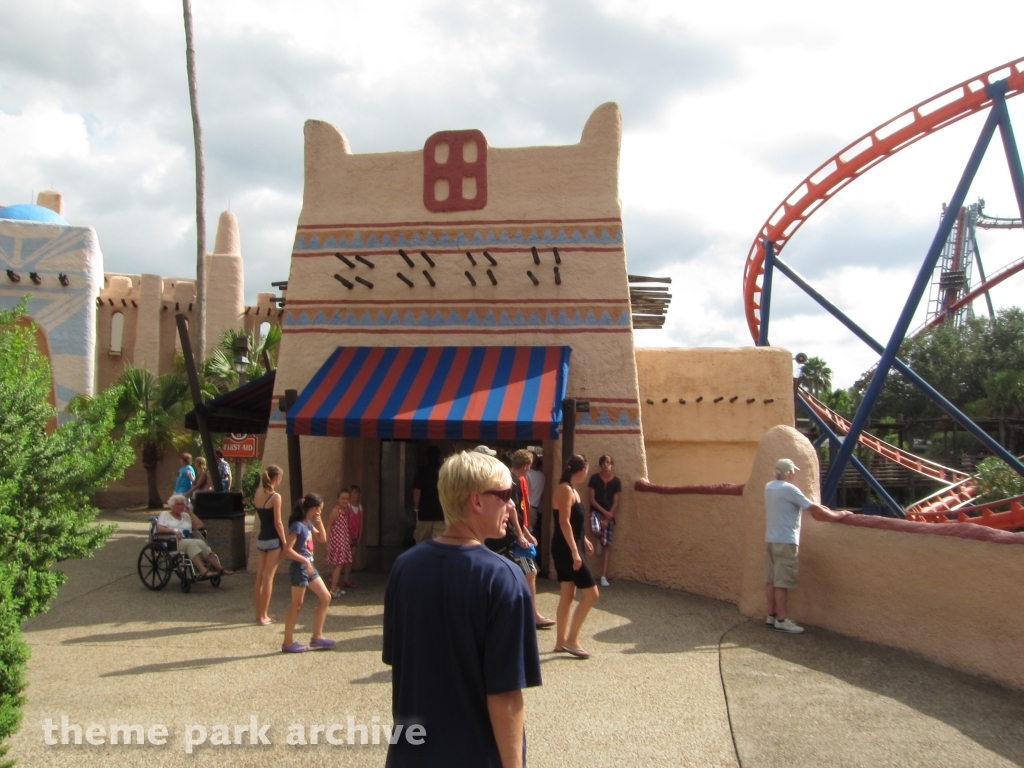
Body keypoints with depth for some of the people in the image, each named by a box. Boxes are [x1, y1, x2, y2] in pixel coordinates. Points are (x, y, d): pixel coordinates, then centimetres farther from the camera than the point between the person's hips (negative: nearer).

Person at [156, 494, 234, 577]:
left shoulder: (186, 515, 26)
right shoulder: (165, 514, 17)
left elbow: (199, 526, 14)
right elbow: (160, 529, -1)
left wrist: (190, 512, 12)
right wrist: (174, 531, -18)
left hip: (187, 541, 4)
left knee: (201, 543, -30)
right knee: (191, 543, -36)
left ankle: (219, 568, -40)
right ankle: (203, 571, -52)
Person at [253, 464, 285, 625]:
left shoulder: (257, 494, 3)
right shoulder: (275, 497, -17)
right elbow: (277, 523, -17)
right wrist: (285, 543, -10)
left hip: (261, 539, 7)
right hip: (273, 540, -7)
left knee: (260, 576, 14)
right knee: (268, 577, -1)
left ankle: (260, 613, 22)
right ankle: (263, 616, 4)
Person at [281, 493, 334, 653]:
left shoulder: (309, 524, 9)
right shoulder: (297, 525, -19)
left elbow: (323, 539, 18)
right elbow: (287, 550, -24)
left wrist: (319, 523, 5)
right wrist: (305, 561, -23)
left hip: (309, 566, 9)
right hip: (300, 568, -9)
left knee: (326, 597, 10)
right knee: (296, 605, -1)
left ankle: (317, 637, 17)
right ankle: (288, 643, 10)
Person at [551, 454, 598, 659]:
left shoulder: (570, 490, 14)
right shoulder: (565, 490, -17)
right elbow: (564, 522, -22)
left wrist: (584, 539, 28)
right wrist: (575, 552, -25)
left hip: (565, 549, 10)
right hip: (566, 550, -10)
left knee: (567, 596, 13)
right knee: (591, 594, -7)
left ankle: (561, 642, 20)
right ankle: (571, 639, 0)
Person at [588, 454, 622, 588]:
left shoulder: (616, 481, 1)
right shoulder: (595, 478, -1)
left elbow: (615, 503, 0)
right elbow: (592, 499, -3)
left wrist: (608, 518, -9)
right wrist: (604, 512, -13)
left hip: (609, 514, 1)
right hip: (596, 511, -1)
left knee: (607, 545, -2)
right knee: (595, 530, -33)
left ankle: (604, 576, 2)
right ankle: (600, 541, 6)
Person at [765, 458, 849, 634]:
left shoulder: (769, 487, 10)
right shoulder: (789, 489, -15)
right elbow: (815, 510, -13)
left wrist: (819, 508, 23)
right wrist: (837, 515, -1)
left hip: (770, 540, 8)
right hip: (786, 542, -8)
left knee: (771, 579, 11)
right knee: (782, 582, -4)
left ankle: (771, 615, 17)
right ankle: (781, 619, 1)